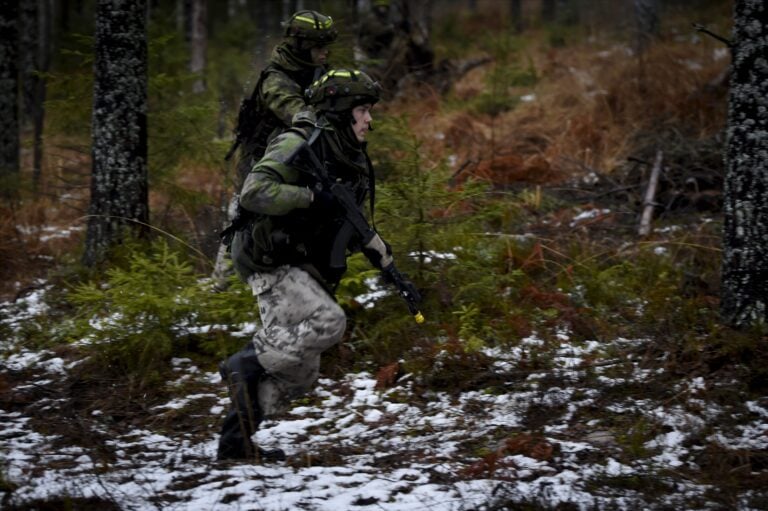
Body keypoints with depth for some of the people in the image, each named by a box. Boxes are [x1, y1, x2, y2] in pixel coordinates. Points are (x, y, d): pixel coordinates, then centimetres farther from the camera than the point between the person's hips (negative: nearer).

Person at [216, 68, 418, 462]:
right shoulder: (298, 145, -13)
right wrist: (310, 196, -28)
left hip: (305, 271, 9)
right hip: (273, 264, -9)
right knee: (327, 322, -29)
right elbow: (253, 192, -23)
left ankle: (235, 440, 10)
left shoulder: (352, 160, 15)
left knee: (300, 373, 6)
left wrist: (388, 264, 15)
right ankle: (247, 365, -15)